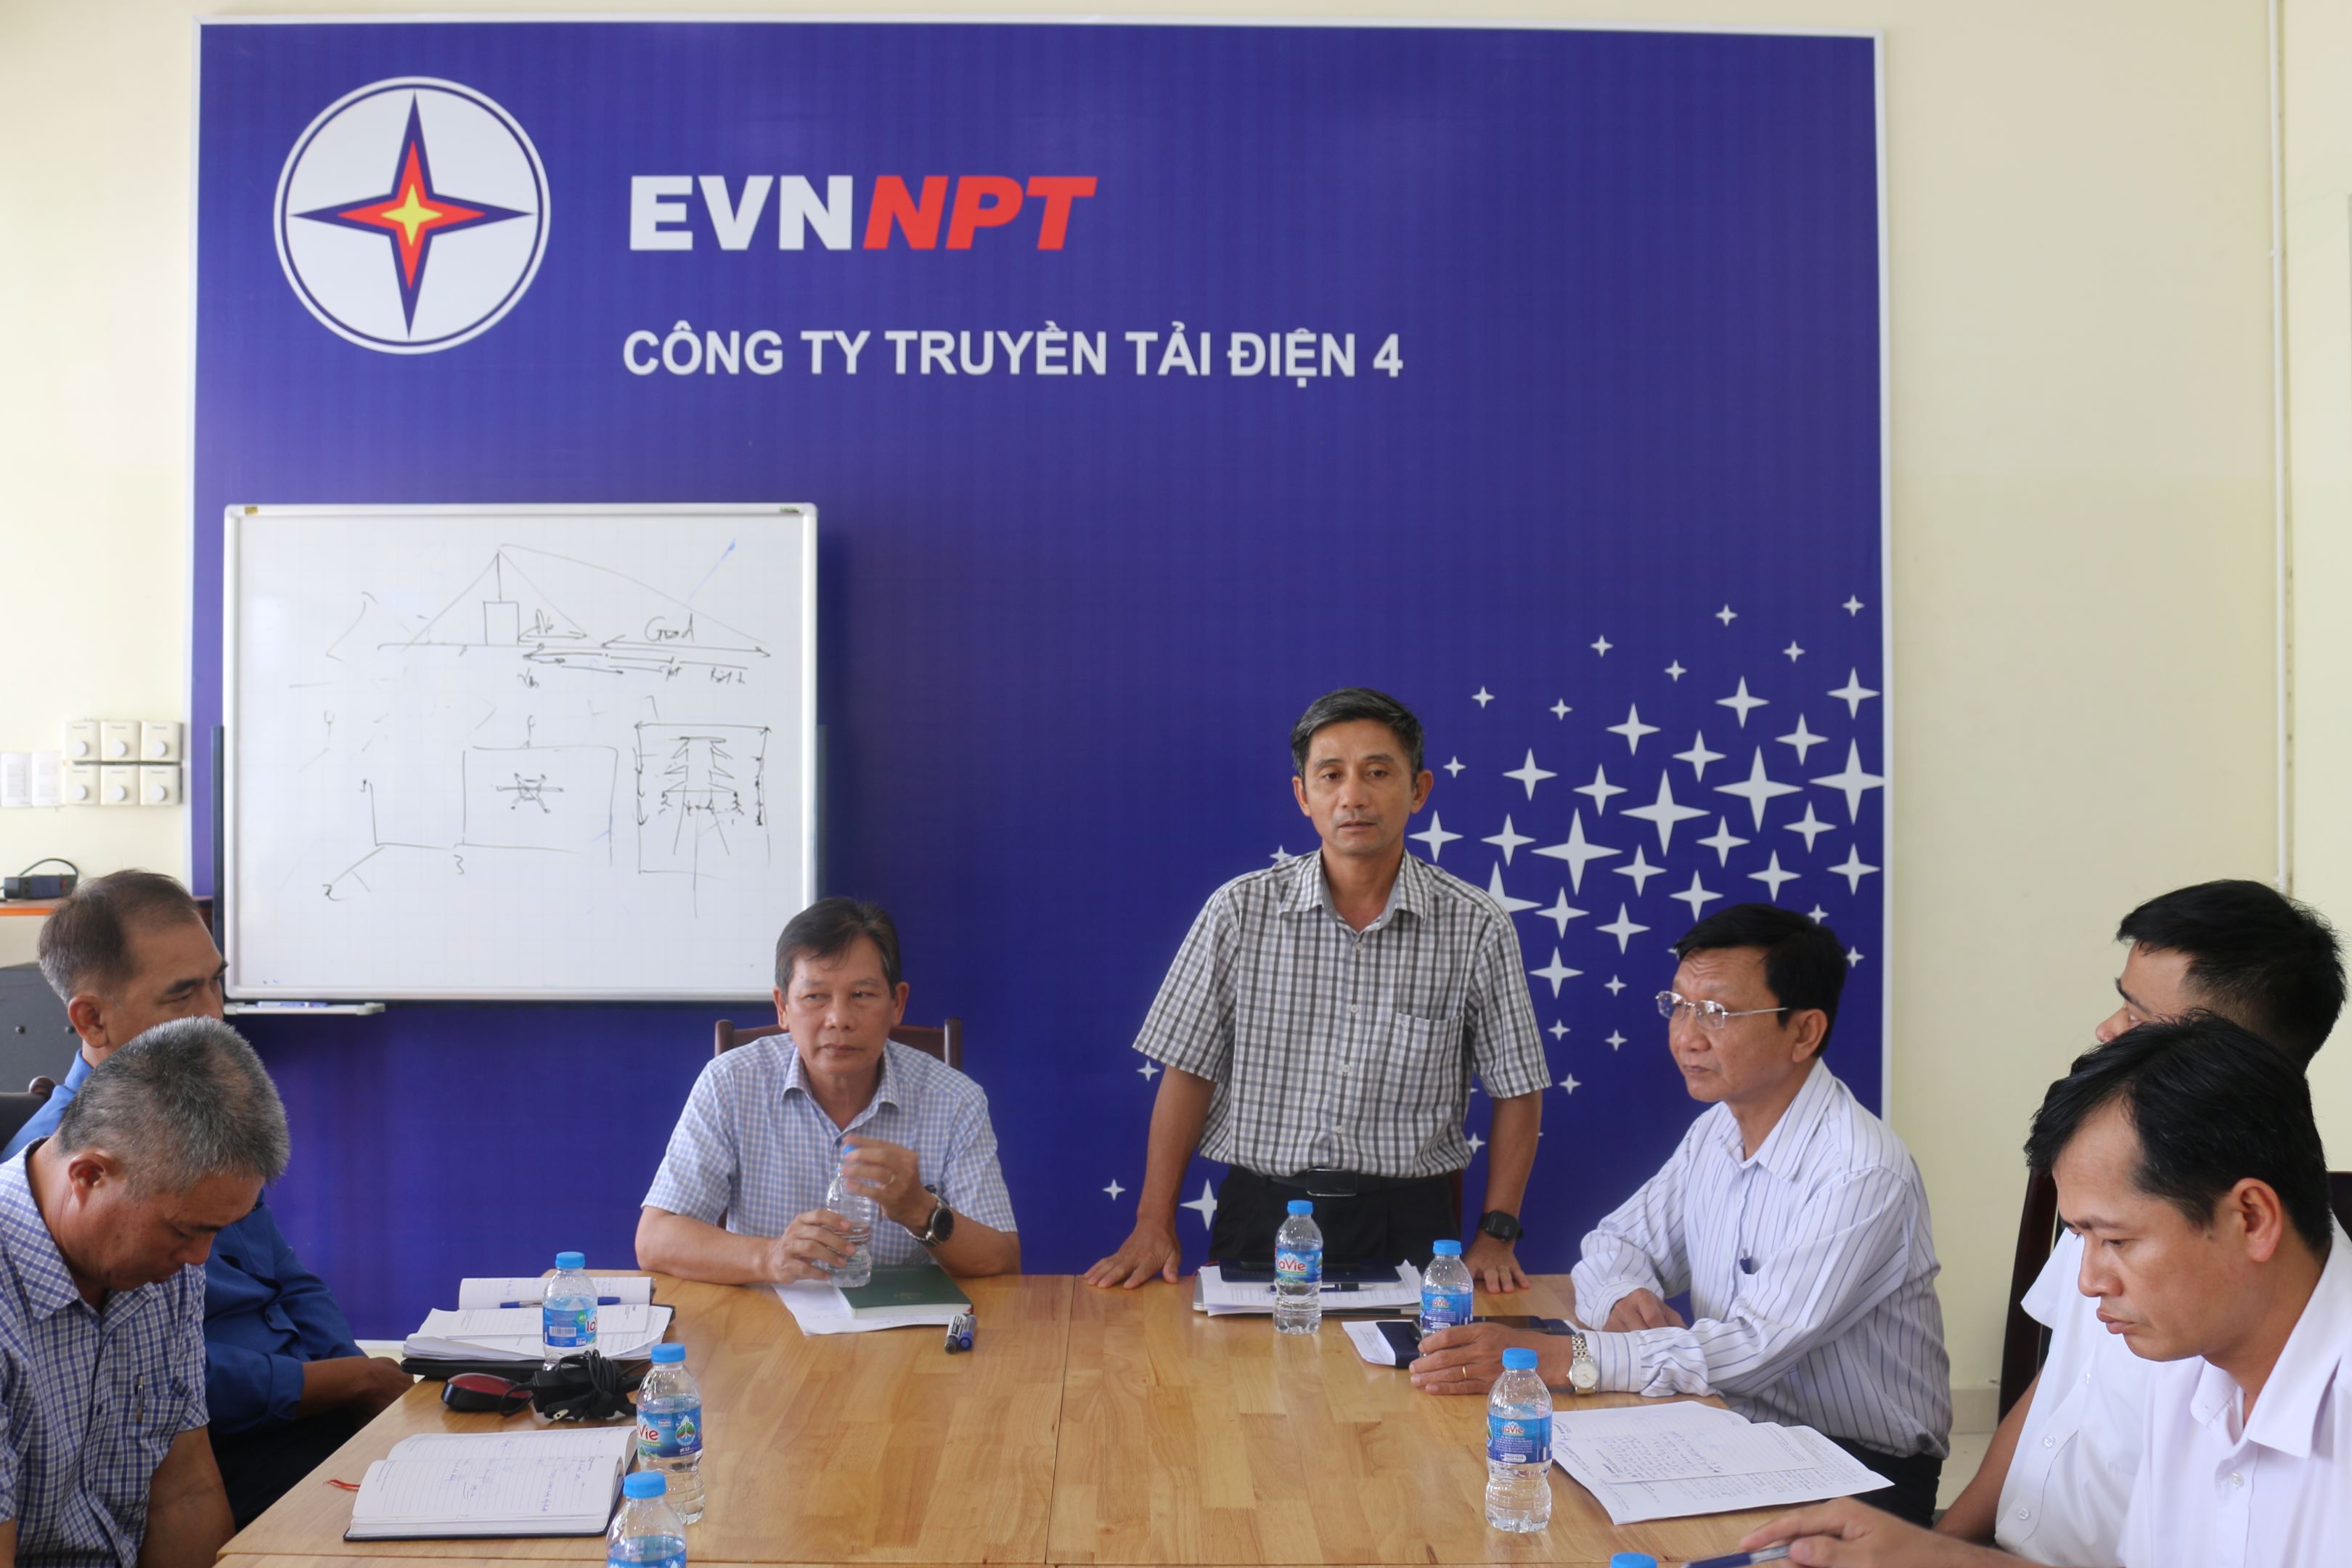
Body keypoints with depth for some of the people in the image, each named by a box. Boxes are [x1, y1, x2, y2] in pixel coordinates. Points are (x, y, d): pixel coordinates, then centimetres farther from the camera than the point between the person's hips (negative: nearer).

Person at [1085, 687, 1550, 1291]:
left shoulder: (1477, 928, 0)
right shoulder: (1240, 912, 0)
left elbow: (1517, 1091, 7)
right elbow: (1188, 1072, 4)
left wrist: (1496, 1236, 0)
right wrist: (1154, 1227, 0)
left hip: (1406, 1225, 0)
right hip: (1259, 1216, 0)